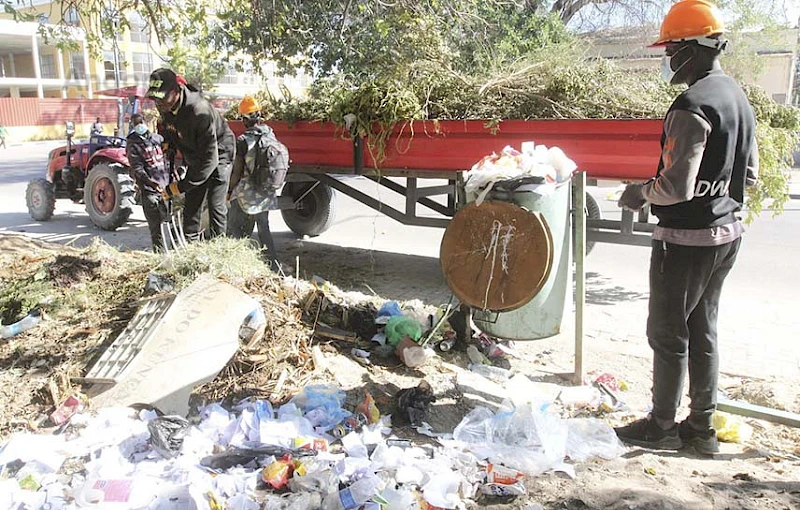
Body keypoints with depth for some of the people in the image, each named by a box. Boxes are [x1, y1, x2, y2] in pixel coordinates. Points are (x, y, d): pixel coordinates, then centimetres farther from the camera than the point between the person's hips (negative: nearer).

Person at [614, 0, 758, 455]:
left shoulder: (693, 105, -20)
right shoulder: (739, 98, 11)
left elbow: (676, 185, -23)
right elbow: (749, 174, 17)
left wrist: (640, 192, -5)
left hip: (686, 238, -9)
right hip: (727, 232, 9)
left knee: (668, 333, 4)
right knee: (704, 331, 16)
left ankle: (662, 427, 17)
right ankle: (702, 427, 27)